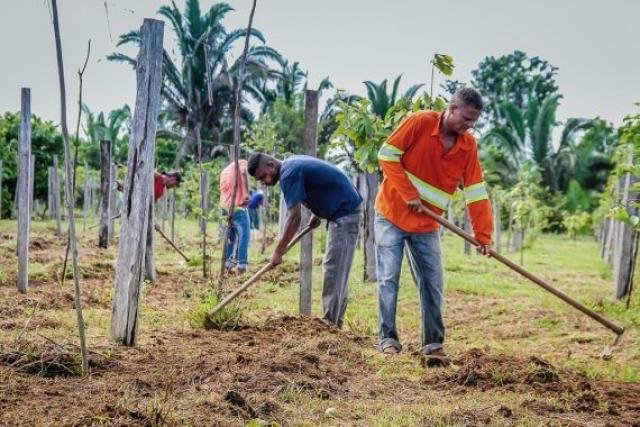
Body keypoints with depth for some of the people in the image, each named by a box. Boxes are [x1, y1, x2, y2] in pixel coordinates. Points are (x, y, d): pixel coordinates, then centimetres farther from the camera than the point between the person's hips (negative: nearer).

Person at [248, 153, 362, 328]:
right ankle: (334, 323, 16)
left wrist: (278, 252, -15)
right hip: (344, 213, 10)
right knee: (338, 272, 12)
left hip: (344, 213, -10)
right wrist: (318, 214, 12)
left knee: (334, 270, -10)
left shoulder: (289, 174, -19)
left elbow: (295, 217, -20)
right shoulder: (292, 163, 10)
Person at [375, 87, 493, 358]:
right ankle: (388, 339, 5)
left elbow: (476, 192, -3)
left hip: (427, 225, 4)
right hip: (392, 214, -4)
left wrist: (483, 236, -7)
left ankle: (433, 343, 11)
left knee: (432, 284, 3)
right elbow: (387, 154, -13)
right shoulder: (420, 122, -15)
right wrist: (409, 194, -17)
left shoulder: (468, 145, -2)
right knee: (389, 279, -3)